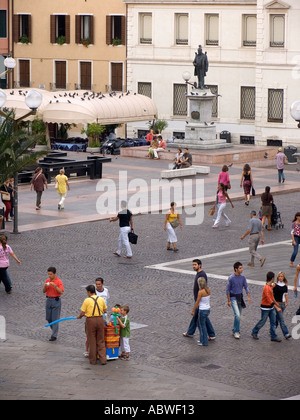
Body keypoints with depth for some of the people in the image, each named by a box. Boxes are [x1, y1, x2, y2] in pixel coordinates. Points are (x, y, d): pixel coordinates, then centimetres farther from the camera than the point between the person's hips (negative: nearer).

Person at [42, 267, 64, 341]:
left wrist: (54, 285, -26)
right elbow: (44, 291, 10)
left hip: (56, 301, -6)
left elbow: (61, 292, -18)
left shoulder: (58, 281, -9)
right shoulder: (47, 281, 8)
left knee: (55, 319, -5)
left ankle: (54, 336, -3)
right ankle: (55, 331, 30)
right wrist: (45, 286, -10)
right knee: (49, 318, 10)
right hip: (48, 300, 6)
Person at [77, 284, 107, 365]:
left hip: (91, 320, -3)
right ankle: (103, 359, 7)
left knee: (92, 341, 8)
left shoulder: (87, 300, -8)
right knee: (101, 341, 12)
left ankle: (93, 360, 15)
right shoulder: (101, 299, 3)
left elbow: (82, 313, -6)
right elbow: (105, 310, 12)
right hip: (100, 319, 3)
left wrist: (79, 317, 15)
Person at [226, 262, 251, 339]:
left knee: (239, 315, 12)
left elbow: (246, 287, 5)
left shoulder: (243, 277, -1)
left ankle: (235, 330, 27)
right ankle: (236, 331, -4)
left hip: (240, 297, 5)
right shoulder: (231, 278, -15)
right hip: (233, 297, -5)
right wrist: (229, 301, -8)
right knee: (237, 315, -16)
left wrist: (249, 297, -7)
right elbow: (228, 290, -8)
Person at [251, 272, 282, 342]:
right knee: (262, 322, 5)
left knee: (273, 322, 7)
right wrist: (277, 308, -30)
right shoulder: (266, 288, -26)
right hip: (265, 308, -9)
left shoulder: (271, 286, 5)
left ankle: (273, 336, 12)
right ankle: (254, 332, 24)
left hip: (271, 307, 9)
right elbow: (269, 300, -29)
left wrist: (276, 303, 29)